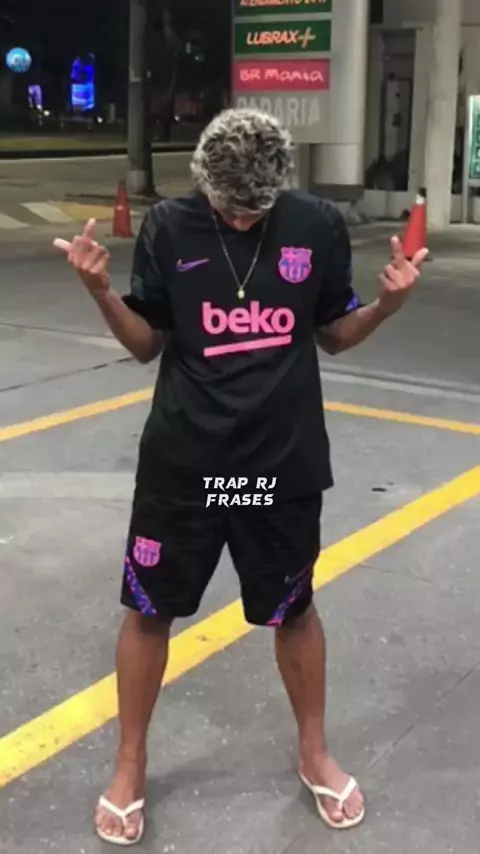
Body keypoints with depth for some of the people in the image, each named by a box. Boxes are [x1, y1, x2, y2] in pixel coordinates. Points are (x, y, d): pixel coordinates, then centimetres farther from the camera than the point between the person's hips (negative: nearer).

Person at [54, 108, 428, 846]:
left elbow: (334, 334, 6)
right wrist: (101, 289, -17)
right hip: (183, 459, 0)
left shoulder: (319, 226, -5)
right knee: (149, 609, 9)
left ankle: (313, 752, 39)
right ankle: (130, 766, 31)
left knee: (293, 609, 15)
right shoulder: (169, 227, -6)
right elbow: (147, 343, 0)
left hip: (284, 459, 1)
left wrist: (386, 304, -13)